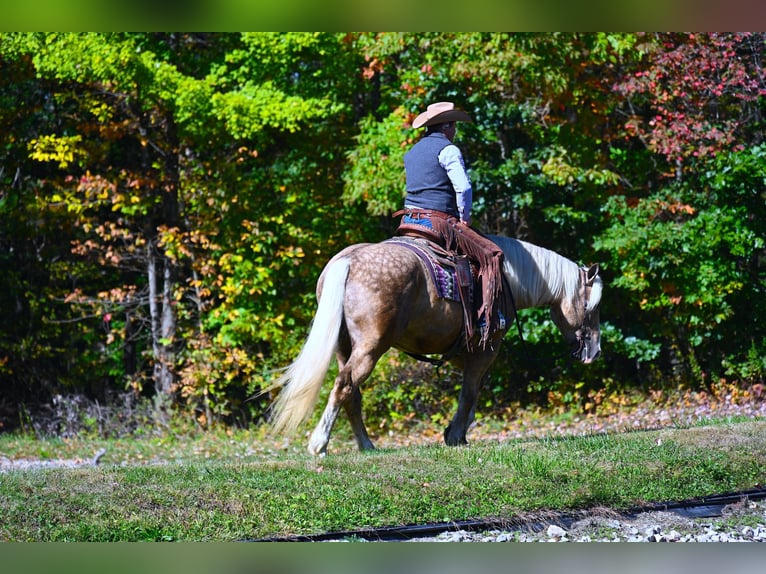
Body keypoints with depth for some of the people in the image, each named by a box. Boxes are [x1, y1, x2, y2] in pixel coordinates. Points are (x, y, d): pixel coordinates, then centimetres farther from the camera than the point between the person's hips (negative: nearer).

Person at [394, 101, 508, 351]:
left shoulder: (412, 153, 20)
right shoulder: (448, 150, -6)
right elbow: (463, 189, -15)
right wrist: (465, 219, 1)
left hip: (409, 220, 8)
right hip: (439, 222, -8)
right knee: (491, 255, -7)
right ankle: (487, 318, -15)